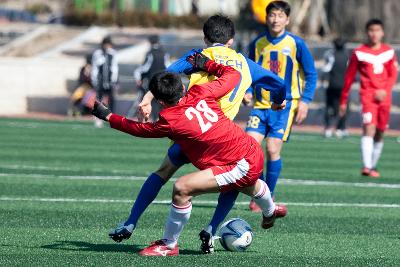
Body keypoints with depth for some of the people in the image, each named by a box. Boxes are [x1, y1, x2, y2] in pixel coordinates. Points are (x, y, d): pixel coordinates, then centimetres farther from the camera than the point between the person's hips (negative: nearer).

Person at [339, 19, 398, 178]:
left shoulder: (389, 52, 9)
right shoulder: (359, 53, 1)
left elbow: (393, 75, 8)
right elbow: (349, 78, 6)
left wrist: (385, 90, -11)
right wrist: (343, 101, 7)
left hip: (384, 97, 4)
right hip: (367, 95, -3)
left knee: (380, 133, 8)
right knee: (369, 128, -20)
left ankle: (373, 166, 21)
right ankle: (367, 167, -28)